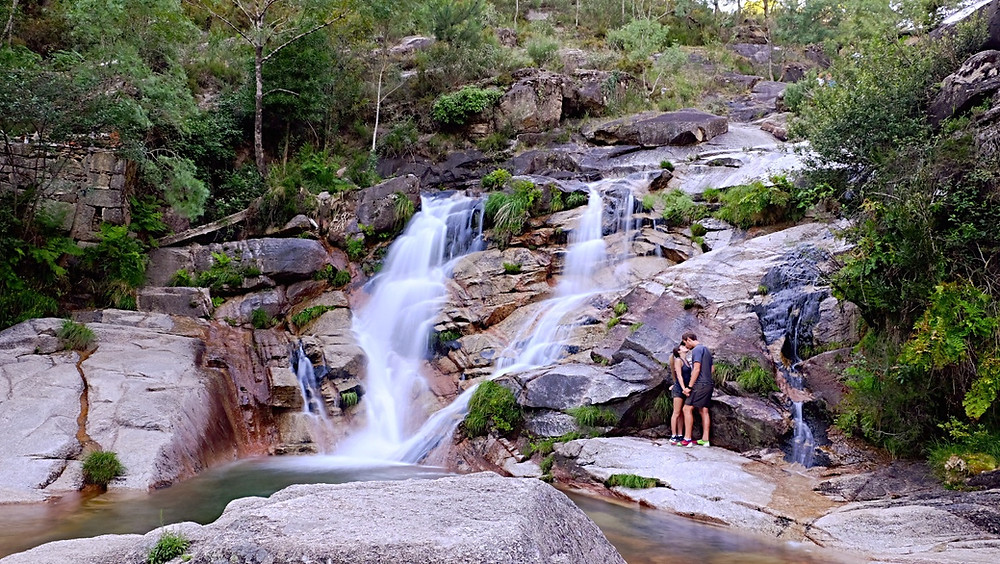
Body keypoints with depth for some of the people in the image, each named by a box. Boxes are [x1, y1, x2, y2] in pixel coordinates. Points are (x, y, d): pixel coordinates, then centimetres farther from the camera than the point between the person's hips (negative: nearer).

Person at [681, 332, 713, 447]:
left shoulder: (697, 349, -10)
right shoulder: (706, 349, 19)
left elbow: (697, 369, -17)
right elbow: (711, 368, 24)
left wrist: (689, 387, -17)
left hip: (700, 385, -9)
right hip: (708, 385, 9)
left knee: (687, 409, -8)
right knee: (704, 411, 8)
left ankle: (687, 439, -12)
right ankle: (705, 440, 7)